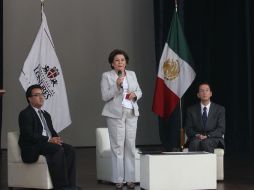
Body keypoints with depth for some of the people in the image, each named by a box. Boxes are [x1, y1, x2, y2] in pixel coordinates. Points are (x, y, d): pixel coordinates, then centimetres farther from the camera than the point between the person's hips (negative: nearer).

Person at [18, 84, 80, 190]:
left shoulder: (46, 114, 25)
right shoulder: (25, 114, -3)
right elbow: (29, 135, -15)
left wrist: (56, 139, -2)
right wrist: (48, 140, -22)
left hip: (49, 143, 8)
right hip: (33, 147, -8)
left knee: (69, 150, -19)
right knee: (58, 149, -32)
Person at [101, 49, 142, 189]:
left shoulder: (132, 74, 13)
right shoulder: (106, 76, 0)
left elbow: (139, 91, 17)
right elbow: (105, 97, -6)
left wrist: (134, 95, -5)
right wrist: (117, 85, -19)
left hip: (131, 114, 4)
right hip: (115, 114, -4)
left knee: (130, 146, 3)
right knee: (118, 146, -5)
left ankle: (130, 178, 9)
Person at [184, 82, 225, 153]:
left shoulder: (220, 109, 11)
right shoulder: (191, 110, 15)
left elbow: (221, 129, 1)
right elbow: (188, 129, 10)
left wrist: (207, 136, -15)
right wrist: (197, 135, -13)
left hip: (213, 138, -1)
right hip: (196, 138, 1)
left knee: (206, 143, -37)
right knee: (195, 143, -35)